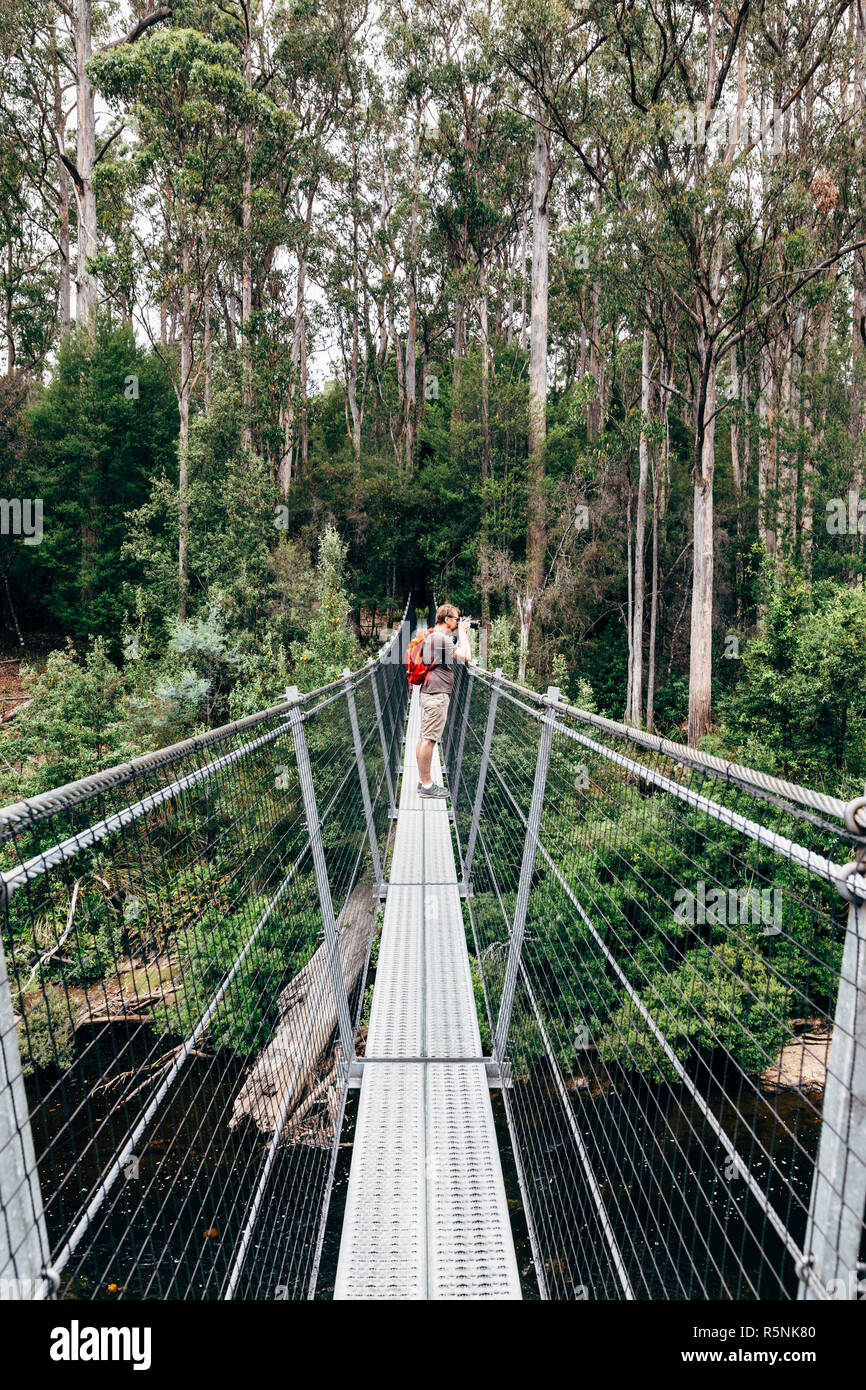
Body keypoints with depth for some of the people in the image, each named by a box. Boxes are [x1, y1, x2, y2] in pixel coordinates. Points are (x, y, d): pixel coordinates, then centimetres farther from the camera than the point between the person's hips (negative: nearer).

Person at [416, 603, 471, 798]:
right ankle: (426, 785, -4)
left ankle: (423, 781, 19)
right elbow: (466, 656, -17)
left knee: (425, 738, 12)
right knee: (429, 739, -8)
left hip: (429, 692, 11)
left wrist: (462, 633, 20)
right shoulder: (441, 637, -15)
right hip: (437, 694, -11)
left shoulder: (432, 636, 18)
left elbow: (455, 651, 29)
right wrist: (462, 632, -5)